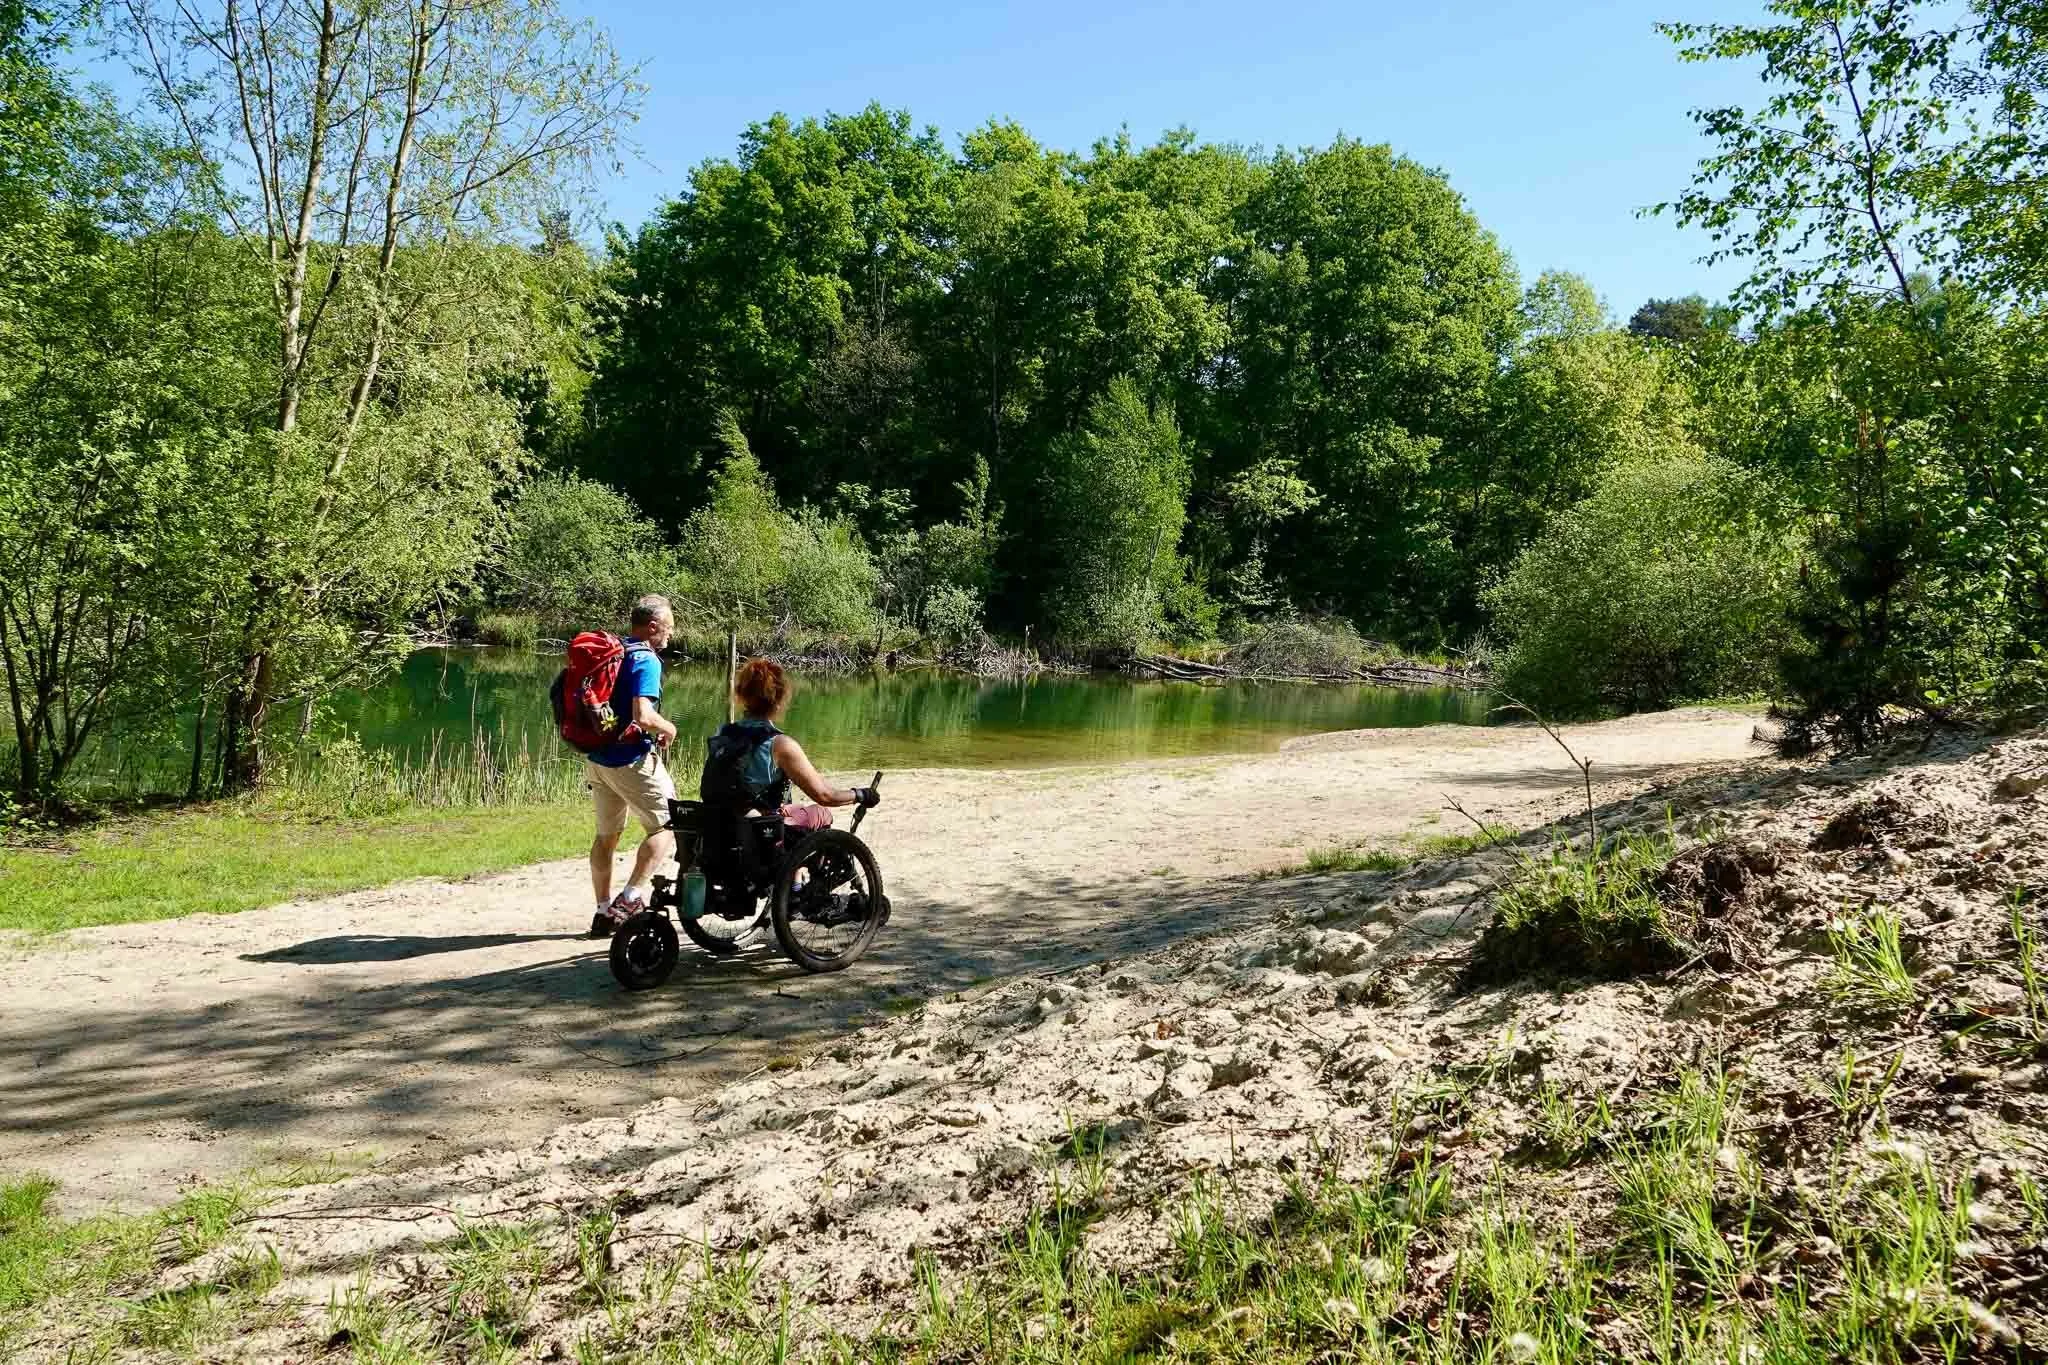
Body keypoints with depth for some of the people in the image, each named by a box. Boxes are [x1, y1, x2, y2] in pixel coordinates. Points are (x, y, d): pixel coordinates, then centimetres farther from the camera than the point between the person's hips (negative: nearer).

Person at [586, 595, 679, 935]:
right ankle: (630, 899, -6)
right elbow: (643, 716, -29)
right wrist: (669, 729, -10)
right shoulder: (646, 660, -17)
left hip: (597, 758, 8)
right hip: (632, 760, -8)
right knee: (667, 826, 3)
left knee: (606, 835, 17)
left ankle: (604, 912, 23)